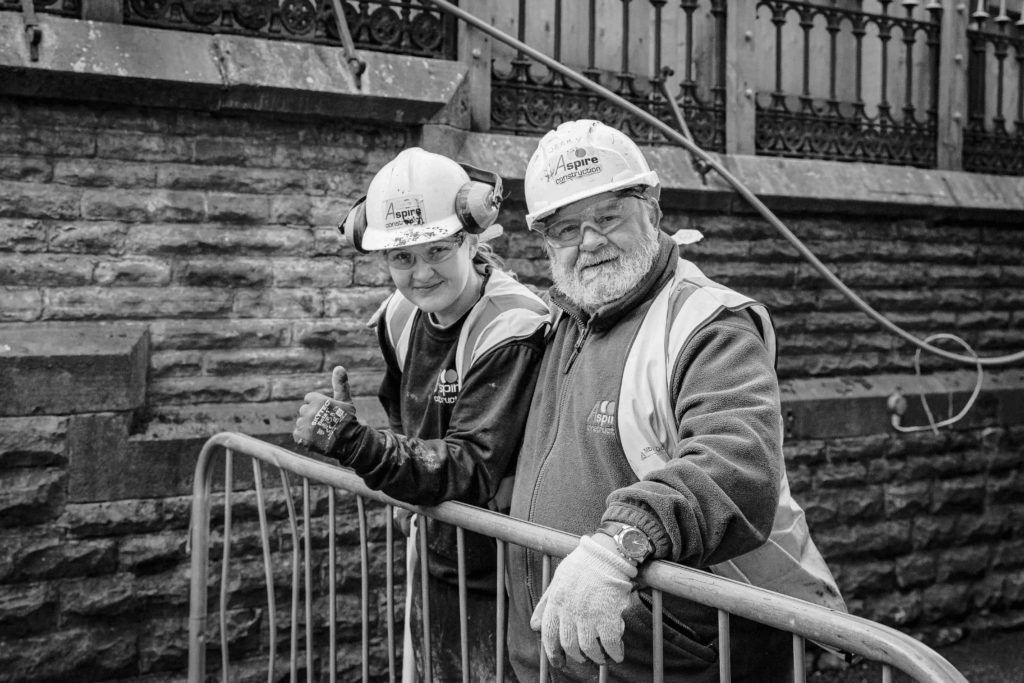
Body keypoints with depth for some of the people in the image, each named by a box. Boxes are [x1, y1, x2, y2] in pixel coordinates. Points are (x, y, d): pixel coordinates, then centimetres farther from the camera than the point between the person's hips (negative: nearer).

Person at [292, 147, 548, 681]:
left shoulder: (512, 331, -24)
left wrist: (359, 445, -39)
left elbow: (474, 470, -29)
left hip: (497, 578, -7)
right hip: (433, 559, 7)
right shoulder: (402, 317, -2)